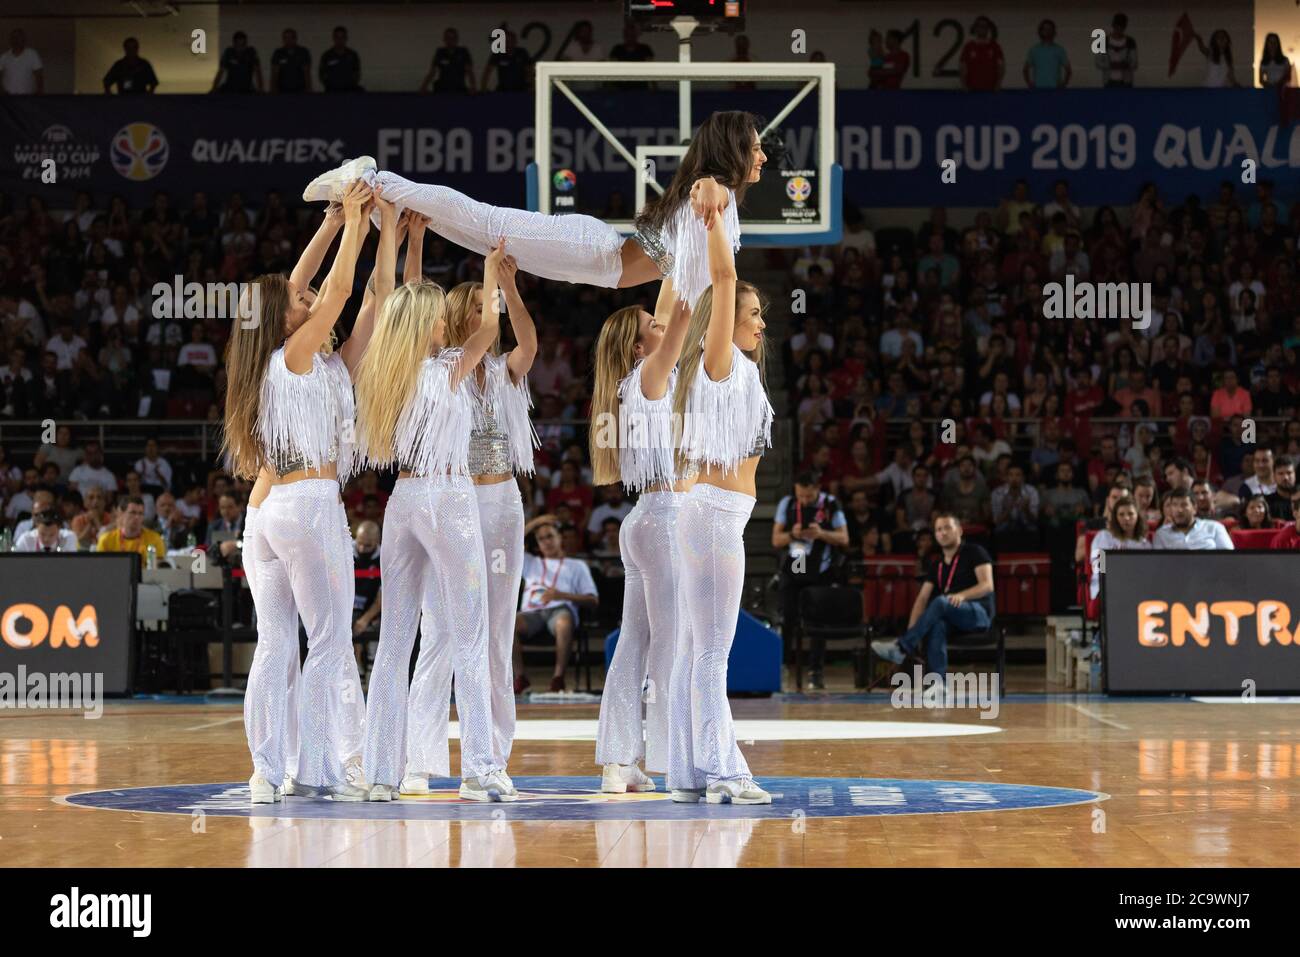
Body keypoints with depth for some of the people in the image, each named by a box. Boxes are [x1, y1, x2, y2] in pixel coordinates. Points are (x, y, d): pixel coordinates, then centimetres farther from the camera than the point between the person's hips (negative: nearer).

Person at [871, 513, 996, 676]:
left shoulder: (974, 553, 1)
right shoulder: (936, 564, 15)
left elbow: (987, 585, -11)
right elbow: (923, 598, 8)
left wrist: (962, 595, -30)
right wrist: (911, 631, -7)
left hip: (979, 613, -4)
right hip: (951, 620, 4)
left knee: (940, 602, -33)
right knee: (936, 625, -34)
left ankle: (901, 648, -32)